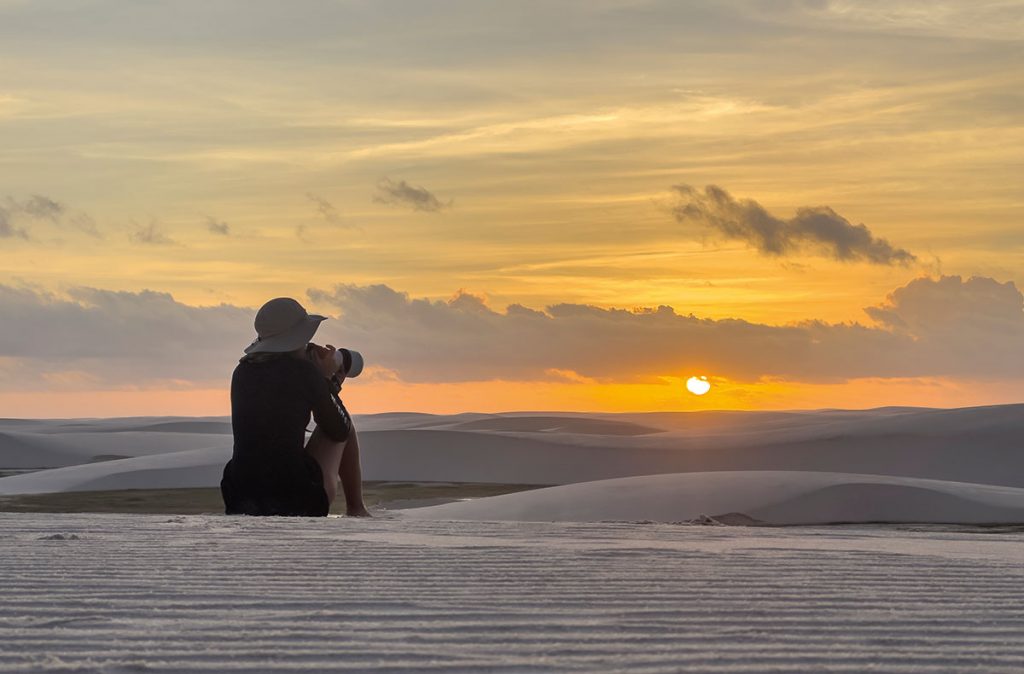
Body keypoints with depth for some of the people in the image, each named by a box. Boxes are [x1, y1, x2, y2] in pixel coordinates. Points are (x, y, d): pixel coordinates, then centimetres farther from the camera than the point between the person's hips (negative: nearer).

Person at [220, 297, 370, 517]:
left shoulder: (242, 372, 10)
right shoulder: (304, 371, -7)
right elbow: (340, 431, 4)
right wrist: (328, 379, 16)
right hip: (299, 499, -6)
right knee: (339, 423, 22)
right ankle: (356, 509, 28)